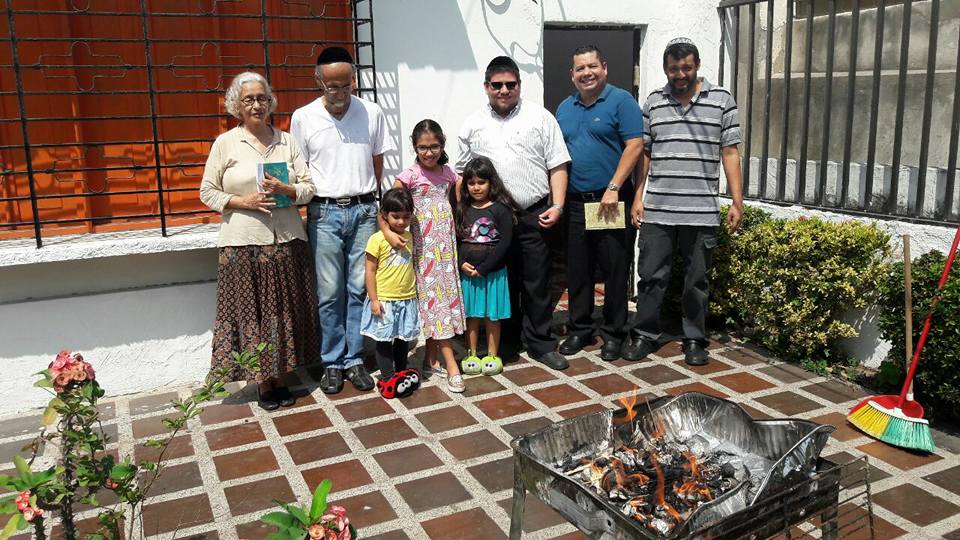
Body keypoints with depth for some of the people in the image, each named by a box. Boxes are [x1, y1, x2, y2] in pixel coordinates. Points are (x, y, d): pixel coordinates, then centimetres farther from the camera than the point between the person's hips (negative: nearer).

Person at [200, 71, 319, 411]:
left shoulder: (287, 141, 10)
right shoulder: (225, 143, 4)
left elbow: (308, 187, 7)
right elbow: (208, 192, 4)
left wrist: (285, 190, -13)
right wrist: (243, 201, -11)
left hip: (286, 241, 2)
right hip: (243, 243, -2)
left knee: (283, 310, 6)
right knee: (249, 312, 1)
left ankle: (278, 376, 19)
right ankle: (262, 382, 13)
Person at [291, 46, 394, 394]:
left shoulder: (372, 113, 2)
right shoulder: (303, 118, 0)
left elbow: (377, 164, 10)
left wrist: (366, 201, 7)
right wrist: (308, 202, -1)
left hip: (363, 211, 1)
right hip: (324, 213, -1)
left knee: (359, 289, 5)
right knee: (329, 293, 2)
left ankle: (354, 360, 16)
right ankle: (332, 362, 15)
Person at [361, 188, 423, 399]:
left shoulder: (409, 237, 6)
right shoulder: (377, 239, -11)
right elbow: (369, 271, -10)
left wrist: (413, 294, 14)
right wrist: (374, 299, -13)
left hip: (407, 299, 5)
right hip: (384, 300, -5)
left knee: (403, 338, 15)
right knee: (384, 340, 4)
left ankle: (401, 373, 28)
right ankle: (387, 378, 13)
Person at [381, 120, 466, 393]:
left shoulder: (449, 173, 7)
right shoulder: (410, 175, -6)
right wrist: (387, 231, -26)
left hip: (446, 244, 5)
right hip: (424, 246, -5)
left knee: (445, 295, 8)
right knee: (434, 297, -4)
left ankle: (431, 359, 21)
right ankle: (451, 365, -2)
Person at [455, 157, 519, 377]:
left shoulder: (500, 209, -7)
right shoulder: (462, 210, 6)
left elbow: (505, 242, -12)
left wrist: (483, 268, -15)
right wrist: (462, 263, -9)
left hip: (493, 272, -3)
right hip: (467, 273, 3)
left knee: (492, 316, 7)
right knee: (471, 315, 10)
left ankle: (492, 356, 20)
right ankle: (471, 355, 22)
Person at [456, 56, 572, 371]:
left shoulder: (540, 118, 4)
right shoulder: (473, 125, 10)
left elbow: (558, 166, 1)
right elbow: (462, 173, 13)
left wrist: (557, 205, -9)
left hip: (534, 216, -2)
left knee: (536, 284, 4)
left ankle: (540, 344, 16)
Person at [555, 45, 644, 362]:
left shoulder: (621, 101, -3)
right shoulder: (565, 109, 15)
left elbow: (635, 145, -11)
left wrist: (613, 188, -17)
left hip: (611, 202, -5)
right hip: (575, 203, 5)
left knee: (615, 270, 2)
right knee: (577, 271, 10)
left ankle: (613, 333, 14)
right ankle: (580, 329, 23)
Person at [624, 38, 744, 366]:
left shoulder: (721, 101, 4)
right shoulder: (653, 103, 8)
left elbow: (730, 153, 2)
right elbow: (643, 154, 10)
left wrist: (737, 202, -2)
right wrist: (637, 198, 4)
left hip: (701, 212, -1)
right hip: (656, 210, 1)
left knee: (696, 280, 9)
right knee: (651, 275, 6)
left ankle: (694, 339, 22)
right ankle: (645, 335, 19)